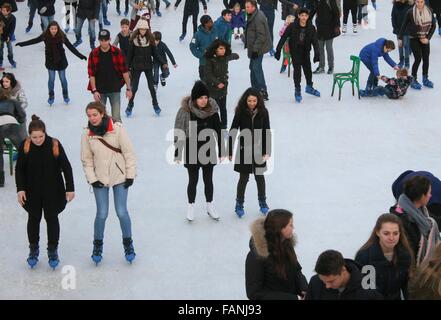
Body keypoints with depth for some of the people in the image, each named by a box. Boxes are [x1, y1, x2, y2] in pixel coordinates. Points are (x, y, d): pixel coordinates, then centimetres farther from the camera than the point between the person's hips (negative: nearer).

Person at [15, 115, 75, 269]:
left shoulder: (54, 145, -17)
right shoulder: (25, 146, -12)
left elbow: (66, 167, -9)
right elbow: (19, 169, -2)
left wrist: (70, 188, -7)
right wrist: (20, 189, -8)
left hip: (53, 190, -1)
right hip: (32, 191, 1)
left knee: (52, 218, 8)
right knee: (33, 219, 12)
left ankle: (53, 251, 21)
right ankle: (33, 250, 28)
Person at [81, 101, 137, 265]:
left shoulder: (117, 129, -11)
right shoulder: (87, 135, -3)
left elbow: (129, 153, -6)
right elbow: (87, 160, 3)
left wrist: (130, 175, -6)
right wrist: (92, 179, -5)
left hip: (119, 177, -1)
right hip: (100, 179, 1)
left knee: (122, 212, -2)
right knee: (102, 214, -2)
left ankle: (128, 243, 20)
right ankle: (97, 245, 19)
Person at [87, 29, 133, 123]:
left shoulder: (117, 52, -5)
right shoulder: (94, 54, -3)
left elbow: (124, 71, -1)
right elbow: (91, 74, -2)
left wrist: (128, 88, -2)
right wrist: (94, 90, -10)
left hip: (115, 89, -1)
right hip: (100, 91, 1)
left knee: (116, 117, 1)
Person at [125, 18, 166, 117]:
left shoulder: (150, 39, -4)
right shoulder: (134, 39, -7)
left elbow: (155, 54, 2)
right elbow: (130, 55, -3)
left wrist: (163, 63, -7)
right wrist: (127, 68, -4)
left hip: (148, 66, 1)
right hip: (136, 67, -1)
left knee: (151, 86, 3)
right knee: (134, 87, 4)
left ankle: (155, 105, 17)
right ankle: (130, 106, 17)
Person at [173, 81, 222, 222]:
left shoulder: (212, 110, -7)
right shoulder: (185, 111, -15)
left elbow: (218, 131, 1)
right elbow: (179, 134, -9)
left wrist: (221, 152, 5)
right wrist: (177, 154, -7)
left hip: (208, 150, 2)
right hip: (191, 152, -2)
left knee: (208, 180, 13)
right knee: (193, 180, 8)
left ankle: (210, 206, 29)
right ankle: (191, 206, 26)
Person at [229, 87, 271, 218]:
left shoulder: (263, 112, -7)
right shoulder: (240, 112, -11)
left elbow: (267, 132, -2)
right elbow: (233, 132, -7)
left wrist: (267, 152, -5)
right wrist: (230, 152, -6)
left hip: (259, 149, 2)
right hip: (244, 150, -2)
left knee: (260, 177, 15)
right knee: (244, 178, 5)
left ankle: (262, 202, 32)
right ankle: (239, 204, 21)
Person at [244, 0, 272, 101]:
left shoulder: (258, 18, -22)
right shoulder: (252, 16, 11)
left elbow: (261, 36, -24)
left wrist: (255, 49, -23)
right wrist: (248, 45, 23)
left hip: (258, 48, -11)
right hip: (254, 47, 11)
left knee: (256, 68, -11)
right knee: (253, 67, 17)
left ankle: (263, 92, -8)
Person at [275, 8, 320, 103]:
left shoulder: (311, 28, -10)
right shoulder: (292, 26, -18)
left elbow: (315, 41, -11)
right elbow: (283, 38, -13)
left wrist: (317, 54, -23)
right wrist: (278, 50, -14)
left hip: (305, 51, 3)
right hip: (295, 51, -3)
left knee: (308, 69, 13)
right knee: (297, 70, -10)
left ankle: (309, 87, 36)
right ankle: (297, 90, 2)